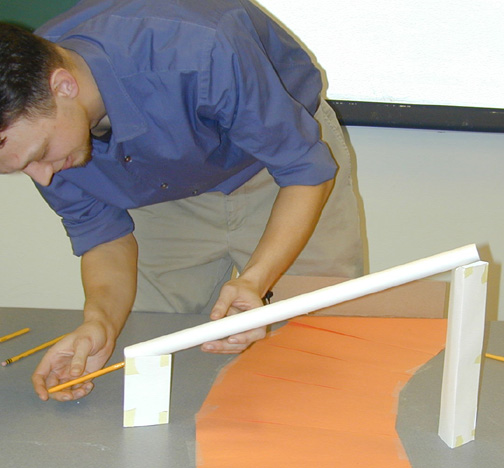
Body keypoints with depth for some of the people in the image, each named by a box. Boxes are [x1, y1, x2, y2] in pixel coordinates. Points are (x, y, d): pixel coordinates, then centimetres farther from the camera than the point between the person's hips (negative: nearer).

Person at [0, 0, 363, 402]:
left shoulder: (196, 55, -43)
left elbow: (308, 171, -30)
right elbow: (104, 233, -13)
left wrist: (256, 279, -45)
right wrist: (101, 320, -34)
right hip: (167, 196, 4)